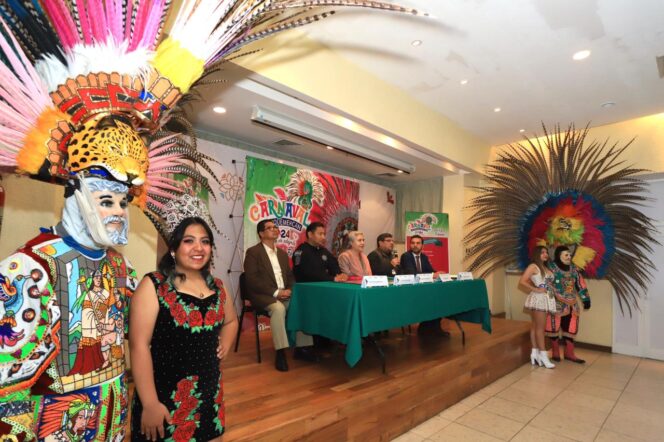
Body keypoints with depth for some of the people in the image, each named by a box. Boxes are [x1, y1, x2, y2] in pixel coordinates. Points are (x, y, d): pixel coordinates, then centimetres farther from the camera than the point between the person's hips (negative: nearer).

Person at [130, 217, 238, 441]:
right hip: (165, 396, -5)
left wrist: (224, 346, 4)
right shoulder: (153, 285, -12)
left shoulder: (216, 286, 3)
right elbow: (139, 345, -16)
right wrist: (150, 404, -18)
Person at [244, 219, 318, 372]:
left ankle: (301, 348, -7)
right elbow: (252, 280, -12)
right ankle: (281, 352, -26)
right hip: (263, 295, -6)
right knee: (278, 308, -35)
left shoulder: (282, 253, 19)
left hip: (284, 294, 6)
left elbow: (290, 276, 18)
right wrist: (275, 292, -18)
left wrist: (289, 289, -5)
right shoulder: (253, 252, -3)